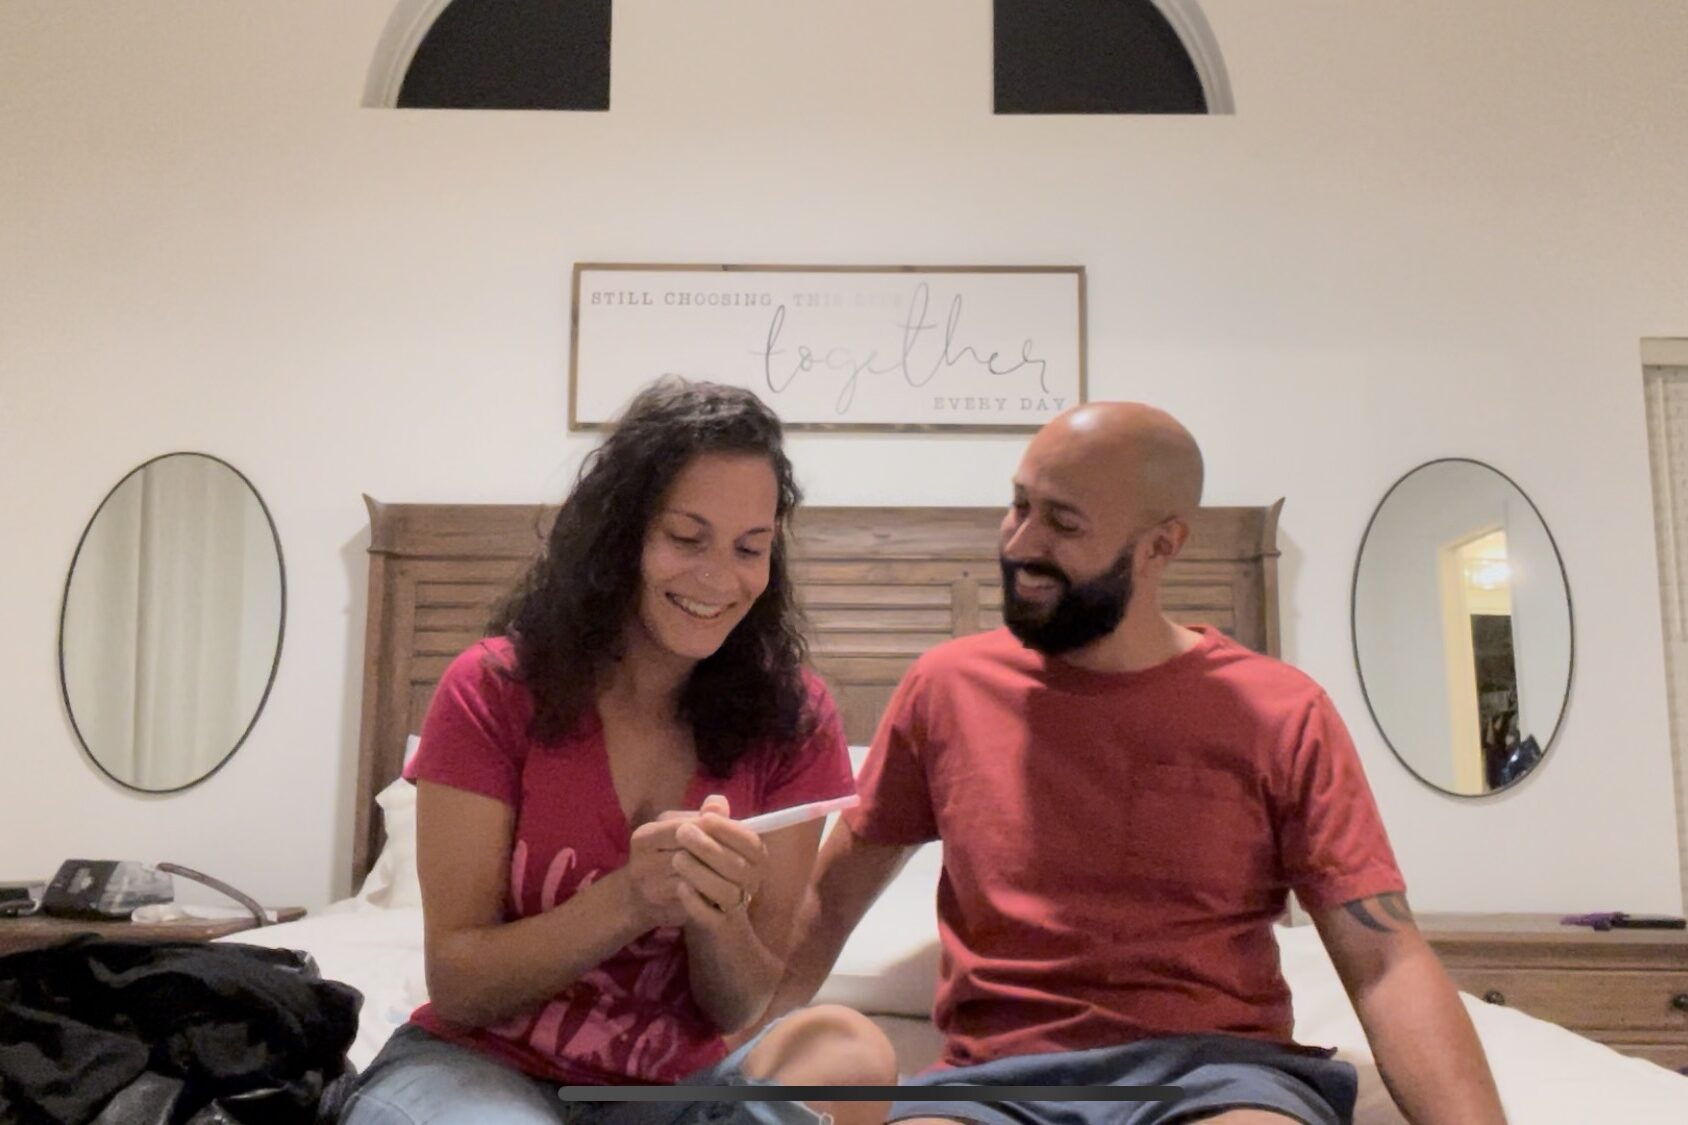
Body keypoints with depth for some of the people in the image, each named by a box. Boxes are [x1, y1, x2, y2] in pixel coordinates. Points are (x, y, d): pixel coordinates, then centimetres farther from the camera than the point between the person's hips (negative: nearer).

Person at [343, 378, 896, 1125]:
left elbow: (740, 1011, -5)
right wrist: (629, 899, -29)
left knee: (849, 1053, -29)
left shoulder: (791, 718, -8)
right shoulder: (491, 691, -12)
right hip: (477, 1065, -3)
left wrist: (715, 915, -28)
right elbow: (456, 985, -12)